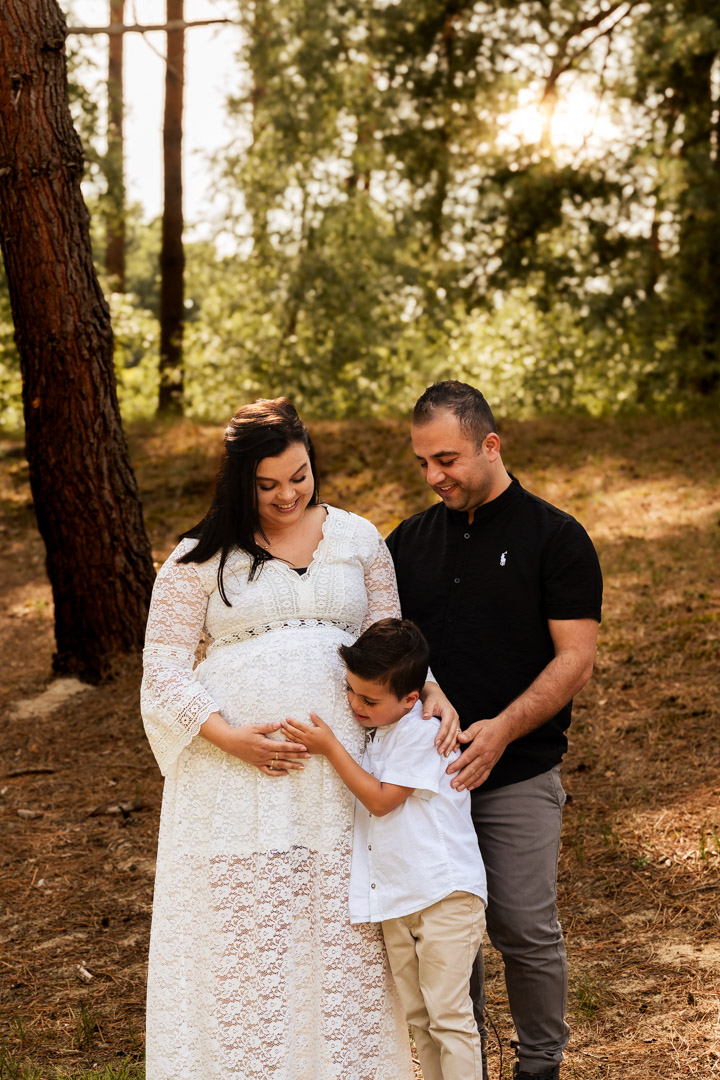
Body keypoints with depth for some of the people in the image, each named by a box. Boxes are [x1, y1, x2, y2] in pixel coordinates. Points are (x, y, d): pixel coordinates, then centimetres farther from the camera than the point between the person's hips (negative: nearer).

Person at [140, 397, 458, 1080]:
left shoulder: (357, 539, 9)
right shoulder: (203, 557, 1)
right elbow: (163, 666, 0)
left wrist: (429, 690, -6)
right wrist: (229, 736, -13)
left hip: (340, 766, 2)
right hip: (235, 768, -2)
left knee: (342, 932, 4)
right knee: (245, 933, 0)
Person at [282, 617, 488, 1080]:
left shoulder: (422, 733, -15)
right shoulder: (376, 732, 12)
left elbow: (380, 799, -16)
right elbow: (367, 801, 25)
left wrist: (330, 746, -15)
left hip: (445, 893, -9)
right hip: (395, 901, 9)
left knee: (449, 1014, -8)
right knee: (418, 1014, 14)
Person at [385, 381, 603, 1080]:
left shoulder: (555, 537, -3)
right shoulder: (409, 542, 11)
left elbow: (575, 658, -9)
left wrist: (502, 729, -21)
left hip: (518, 774, -3)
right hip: (425, 771, 4)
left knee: (525, 931, 0)